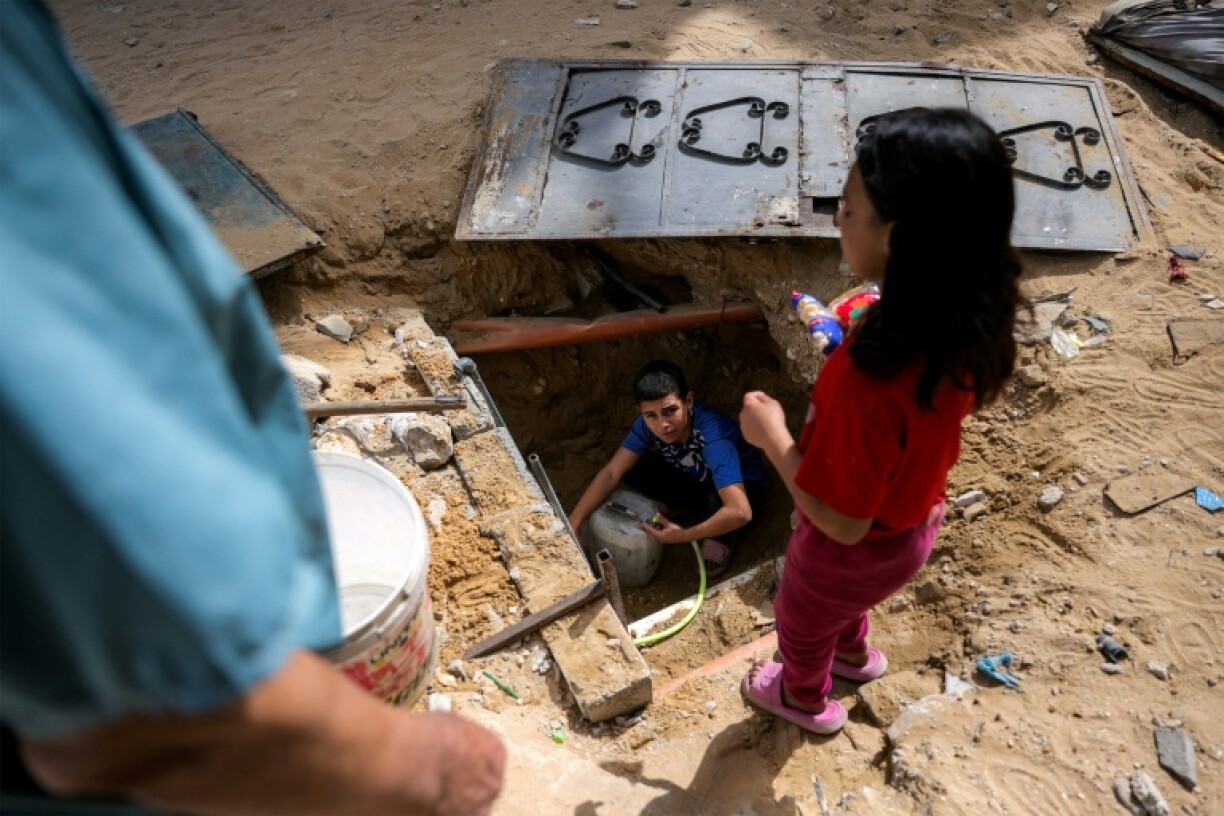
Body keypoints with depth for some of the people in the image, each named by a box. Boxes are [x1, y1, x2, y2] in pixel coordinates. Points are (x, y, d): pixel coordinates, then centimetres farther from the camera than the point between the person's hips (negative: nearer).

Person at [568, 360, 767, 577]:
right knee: (632, 470, -17)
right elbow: (611, 472, -20)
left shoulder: (714, 436, -41)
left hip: (741, 484, -5)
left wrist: (682, 536, -36)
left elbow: (740, 513, -47)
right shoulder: (649, 423, -24)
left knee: (715, 501, -39)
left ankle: (721, 536, -4)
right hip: (695, 477, 5)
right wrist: (572, 524, -28)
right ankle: (692, 509, 4)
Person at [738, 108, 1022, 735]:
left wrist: (771, 435, -22)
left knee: (802, 621, 29)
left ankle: (806, 699, 60)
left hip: (855, 549, -6)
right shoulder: (964, 320, -20)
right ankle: (852, 653, 69)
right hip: (913, 523, 6)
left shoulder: (868, 381, -45)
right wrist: (854, 338, -3)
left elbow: (840, 521, -32)